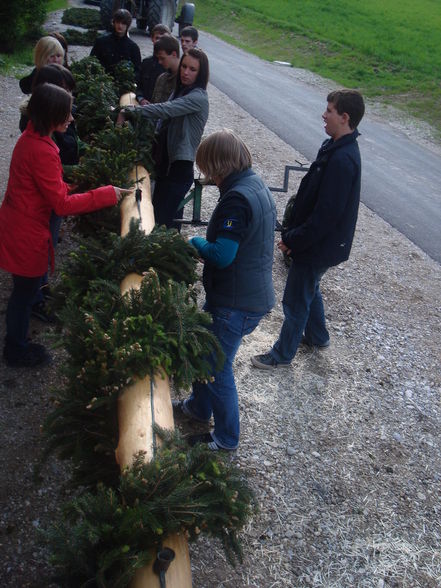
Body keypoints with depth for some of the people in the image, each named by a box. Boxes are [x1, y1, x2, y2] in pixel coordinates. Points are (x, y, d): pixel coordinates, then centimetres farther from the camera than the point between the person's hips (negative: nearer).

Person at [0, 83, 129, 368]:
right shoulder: (41, 151, -28)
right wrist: (106, 195, -20)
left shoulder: (30, 138, 3)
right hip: (26, 235, -9)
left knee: (25, 288, 23)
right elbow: (62, 204, -24)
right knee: (25, 290, 10)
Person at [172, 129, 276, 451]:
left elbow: (222, 255, -26)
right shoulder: (258, 186, 7)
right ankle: (199, 406, 46)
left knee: (217, 368, 6)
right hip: (255, 294, 10)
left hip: (236, 303, -10)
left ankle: (226, 437, 24)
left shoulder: (237, 198, -25)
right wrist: (207, 244, 7)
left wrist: (197, 242, -7)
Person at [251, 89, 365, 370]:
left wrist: (293, 240, -18)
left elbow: (326, 214, -28)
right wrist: (292, 229, 9)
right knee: (310, 290, 28)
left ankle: (283, 354, 26)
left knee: (296, 302, 7)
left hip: (320, 247, -10)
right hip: (318, 241, 10)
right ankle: (318, 335, 49)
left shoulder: (342, 160, -29)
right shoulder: (336, 147, 3)